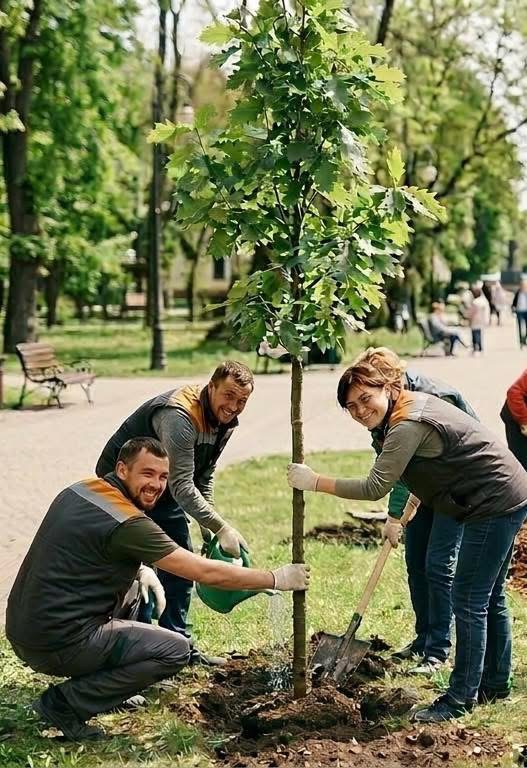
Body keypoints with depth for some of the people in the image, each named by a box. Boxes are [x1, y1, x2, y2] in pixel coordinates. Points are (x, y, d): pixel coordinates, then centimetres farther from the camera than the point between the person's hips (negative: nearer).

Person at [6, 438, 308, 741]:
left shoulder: (81, 489, 6)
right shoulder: (127, 523, -19)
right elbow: (207, 572, -16)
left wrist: (140, 568, 12)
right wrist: (276, 579, -5)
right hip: (58, 645, -9)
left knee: (130, 584, 24)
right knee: (176, 650, -5)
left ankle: (108, 686, 22)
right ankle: (64, 703, -4)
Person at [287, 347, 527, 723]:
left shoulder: (408, 426, -23)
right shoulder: (414, 403, 8)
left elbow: (375, 487, -25)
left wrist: (316, 482, -20)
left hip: (496, 504, -11)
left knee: (469, 600, -4)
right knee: (490, 598, 19)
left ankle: (461, 697, 4)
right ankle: (495, 682, 32)